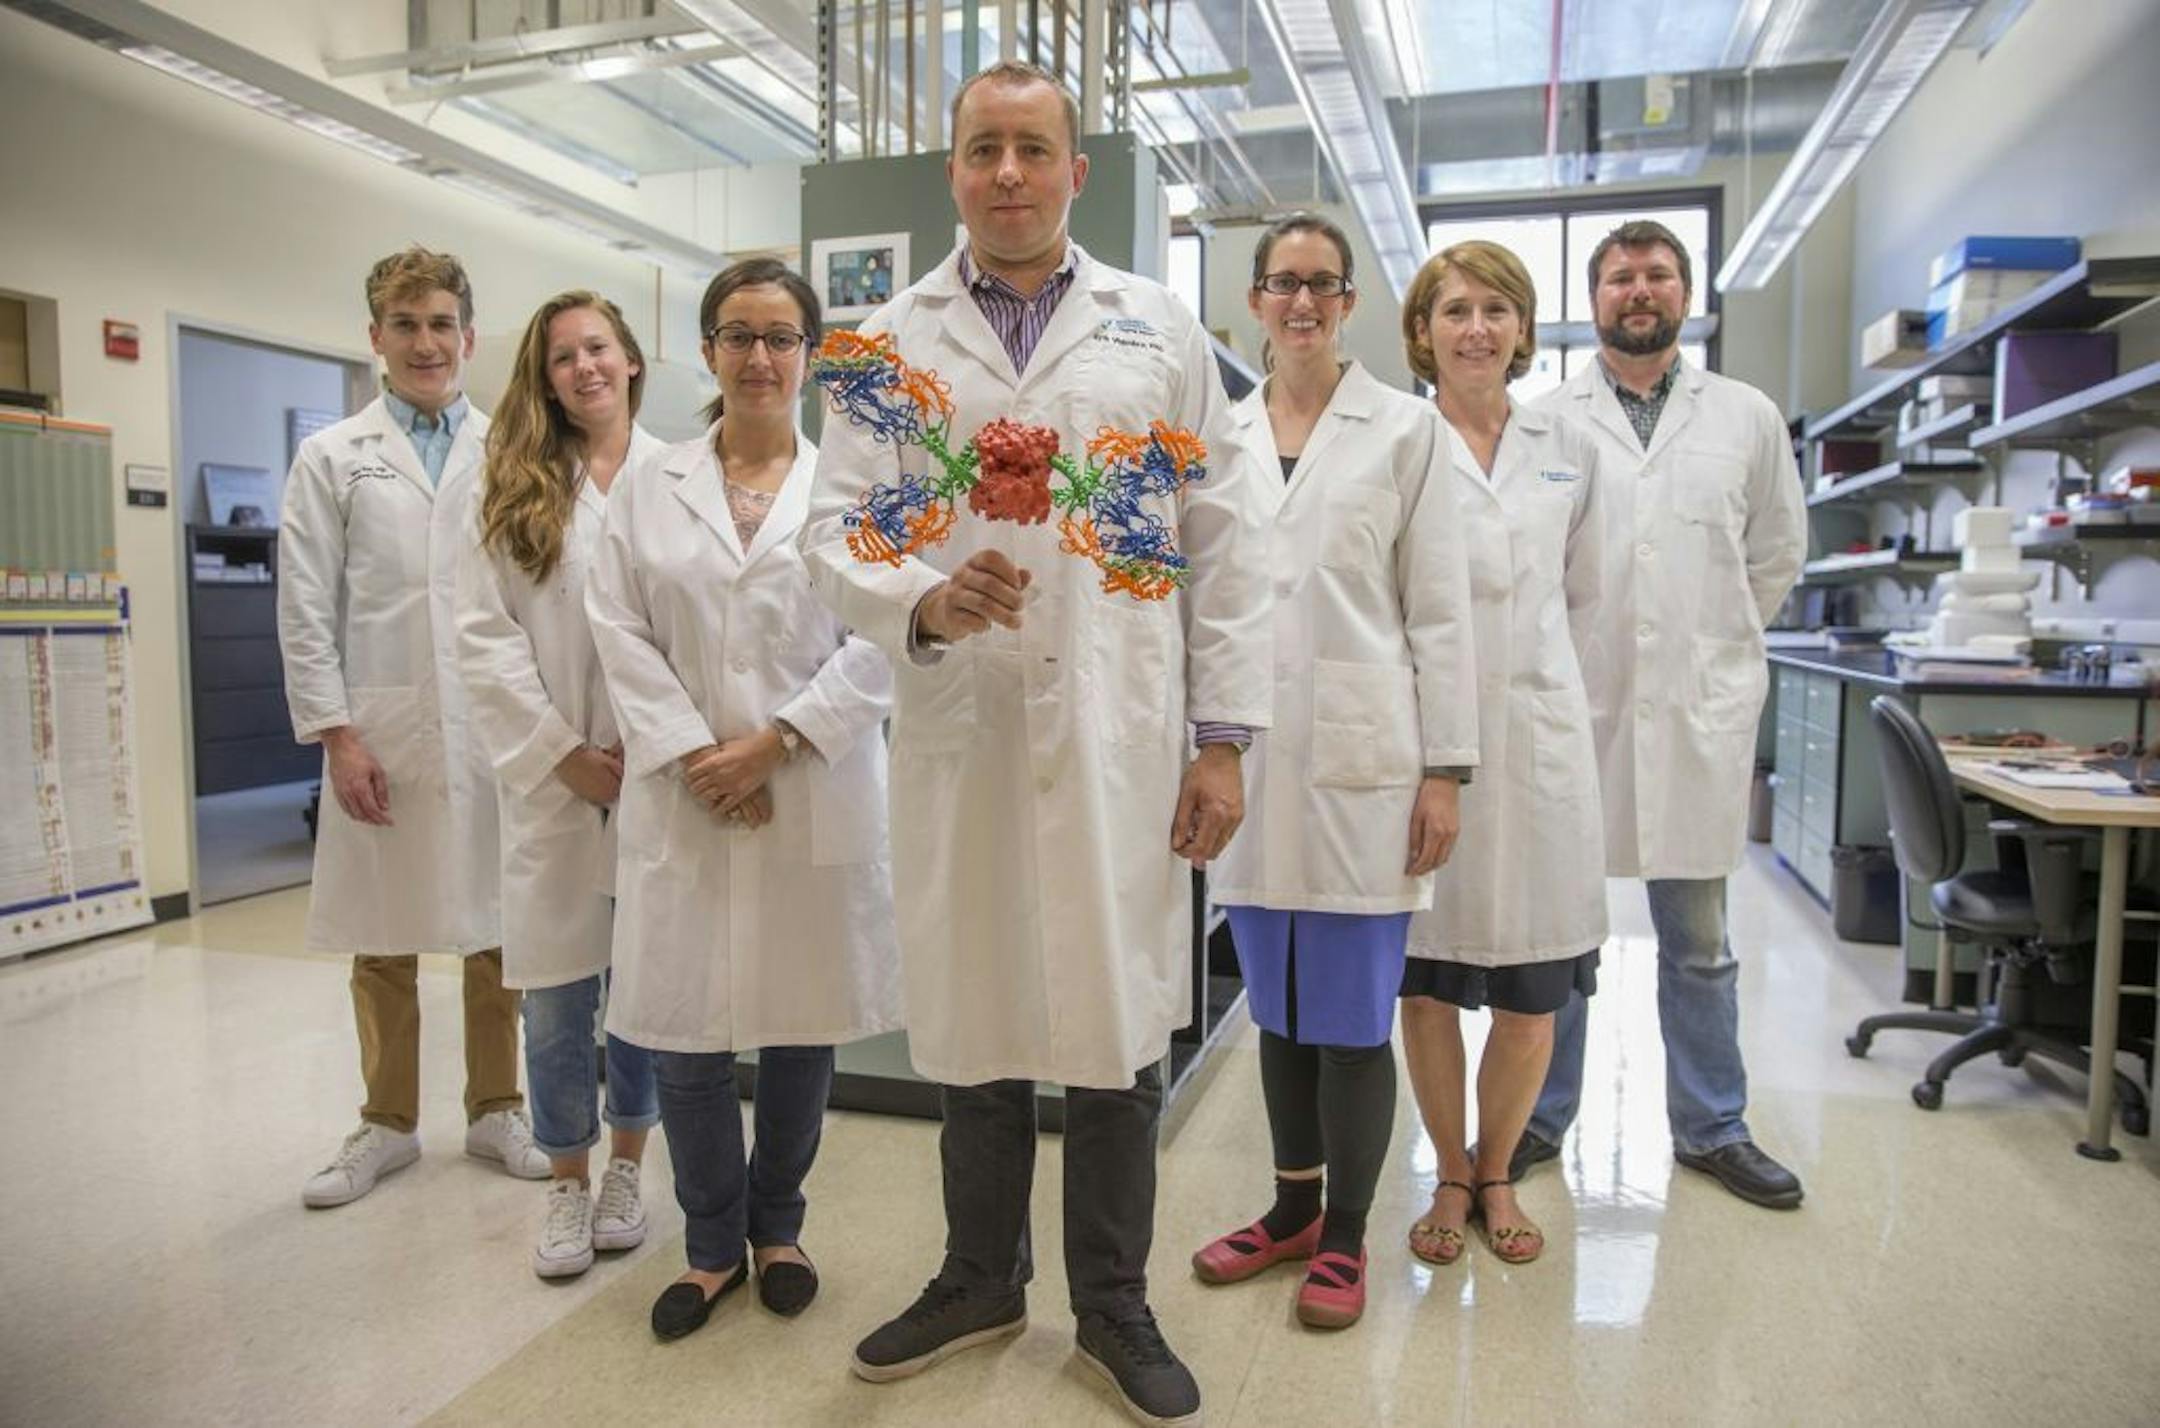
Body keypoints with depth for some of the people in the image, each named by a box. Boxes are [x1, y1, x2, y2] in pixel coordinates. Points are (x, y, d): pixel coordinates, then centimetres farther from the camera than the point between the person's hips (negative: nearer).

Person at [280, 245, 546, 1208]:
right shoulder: (333, 459, 7)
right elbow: (307, 612, 3)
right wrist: (337, 735, -5)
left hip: (496, 731, 0)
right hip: (383, 735, 0)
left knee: (499, 933, 7)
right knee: (381, 943, 9)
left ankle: (495, 1110, 24)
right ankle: (388, 1123, 26)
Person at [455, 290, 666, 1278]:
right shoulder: (509, 493, 7)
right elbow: (485, 637, 1)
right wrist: (562, 752, -7)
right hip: (553, 779, 1)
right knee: (555, 996, 7)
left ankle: (625, 1169, 27)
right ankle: (567, 1187, 24)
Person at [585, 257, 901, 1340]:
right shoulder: (648, 487, 9)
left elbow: (881, 641, -5)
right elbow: (622, 632, 2)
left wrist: (775, 743, -12)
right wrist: (694, 754, -10)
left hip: (818, 796, -1)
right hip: (683, 800, 1)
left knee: (804, 1025, 9)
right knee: (681, 1030, 4)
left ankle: (778, 1228, 30)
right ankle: (713, 1244, 25)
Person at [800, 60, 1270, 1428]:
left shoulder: (1163, 330, 7)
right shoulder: (889, 344, 8)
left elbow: (1225, 541, 4)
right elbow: (837, 529, 2)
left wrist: (1225, 739, -2)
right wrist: (923, 601, -21)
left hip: (1121, 729, 0)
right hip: (957, 728, 1)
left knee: (1119, 1017, 7)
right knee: (975, 1010, 12)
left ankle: (1113, 1301, 29)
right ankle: (981, 1277, 35)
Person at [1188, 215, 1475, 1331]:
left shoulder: (1404, 427, 2)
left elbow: (1438, 608, -1)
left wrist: (1445, 769, -7)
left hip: (1360, 757, -3)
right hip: (1248, 757, 3)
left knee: (1353, 1016, 4)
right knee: (1276, 1009, 13)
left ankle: (1344, 1236, 23)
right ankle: (1291, 1210, 31)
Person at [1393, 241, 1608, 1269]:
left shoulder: (1569, 451, 11)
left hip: (1537, 734, 3)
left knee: (1532, 994, 8)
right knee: (1427, 982, 7)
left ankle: (1496, 1175, 30)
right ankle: (1450, 1179, 28)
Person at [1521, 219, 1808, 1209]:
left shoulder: (1747, 418, 9)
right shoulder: (1542, 422, 3)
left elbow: (1779, 550, 17)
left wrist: (1717, 644, 13)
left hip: (1700, 714, 2)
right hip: (1572, 706, -1)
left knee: (1699, 940, 12)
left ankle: (1711, 1127, 27)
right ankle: (1538, 1120, 22)